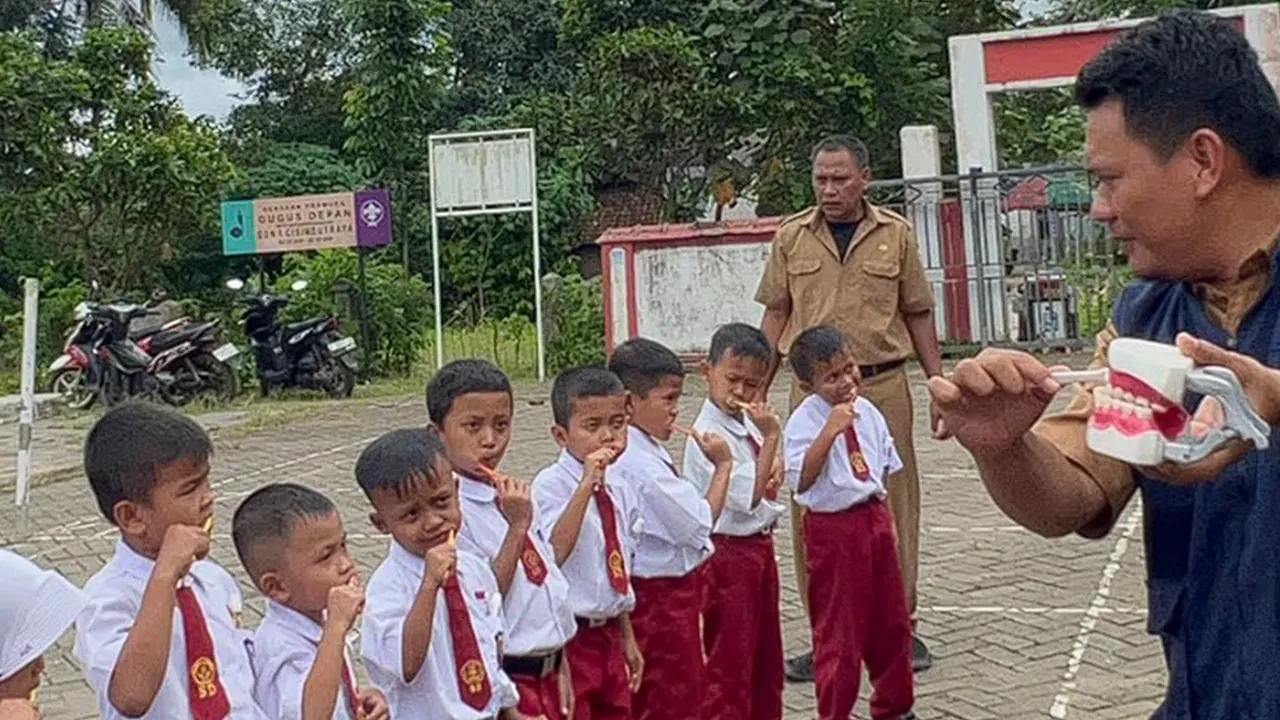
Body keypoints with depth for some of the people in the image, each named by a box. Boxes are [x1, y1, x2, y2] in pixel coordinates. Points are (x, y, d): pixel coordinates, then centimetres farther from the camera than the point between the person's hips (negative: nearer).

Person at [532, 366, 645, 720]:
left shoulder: (619, 488, 6)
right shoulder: (551, 485, -15)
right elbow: (553, 554, -32)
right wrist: (586, 483, -33)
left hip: (609, 634, 7)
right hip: (569, 636, -7)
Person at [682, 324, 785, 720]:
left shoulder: (747, 421, 5)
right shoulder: (707, 435, -20)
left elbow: (766, 477, 22)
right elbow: (747, 497, -25)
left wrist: (775, 468, 0)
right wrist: (771, 438, -25)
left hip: (760, 546, 9)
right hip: (729, 552, -9)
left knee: (766, 656, 19)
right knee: (730, 661, 1)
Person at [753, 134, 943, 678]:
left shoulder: (895, 234, 5)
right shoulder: (791, 237, 7)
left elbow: (918, 315, 9)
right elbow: (775, 316, 10)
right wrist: (757, 391, 6)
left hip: (883, 387, -1)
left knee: (891, 507, 5)